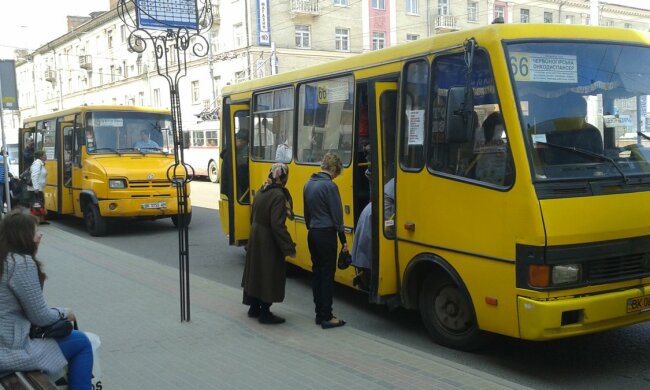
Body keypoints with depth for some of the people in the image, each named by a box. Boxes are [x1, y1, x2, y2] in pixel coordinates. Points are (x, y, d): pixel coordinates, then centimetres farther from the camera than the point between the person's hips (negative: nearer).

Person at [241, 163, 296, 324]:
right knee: (270, 275, 2)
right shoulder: (278, 196, -21)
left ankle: (254, 308, 29)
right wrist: (289, 247, -20)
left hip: (255, 238, 9)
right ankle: (265, 313, 10)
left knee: (256, 272, 17)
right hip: (269, 243, -9)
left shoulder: (261, 192, 5)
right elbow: (278, 225, -25)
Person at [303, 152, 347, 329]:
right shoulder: (330, 186, -15)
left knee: (317, 273, 12)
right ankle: (326, 318, 1)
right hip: (326, 235, -8)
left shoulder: (309, 184, 10)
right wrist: (343, 240, -8)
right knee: (327, 276, -3)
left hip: (312, 234, 8)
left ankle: (319, 314, 18)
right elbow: (337, 216, -14)